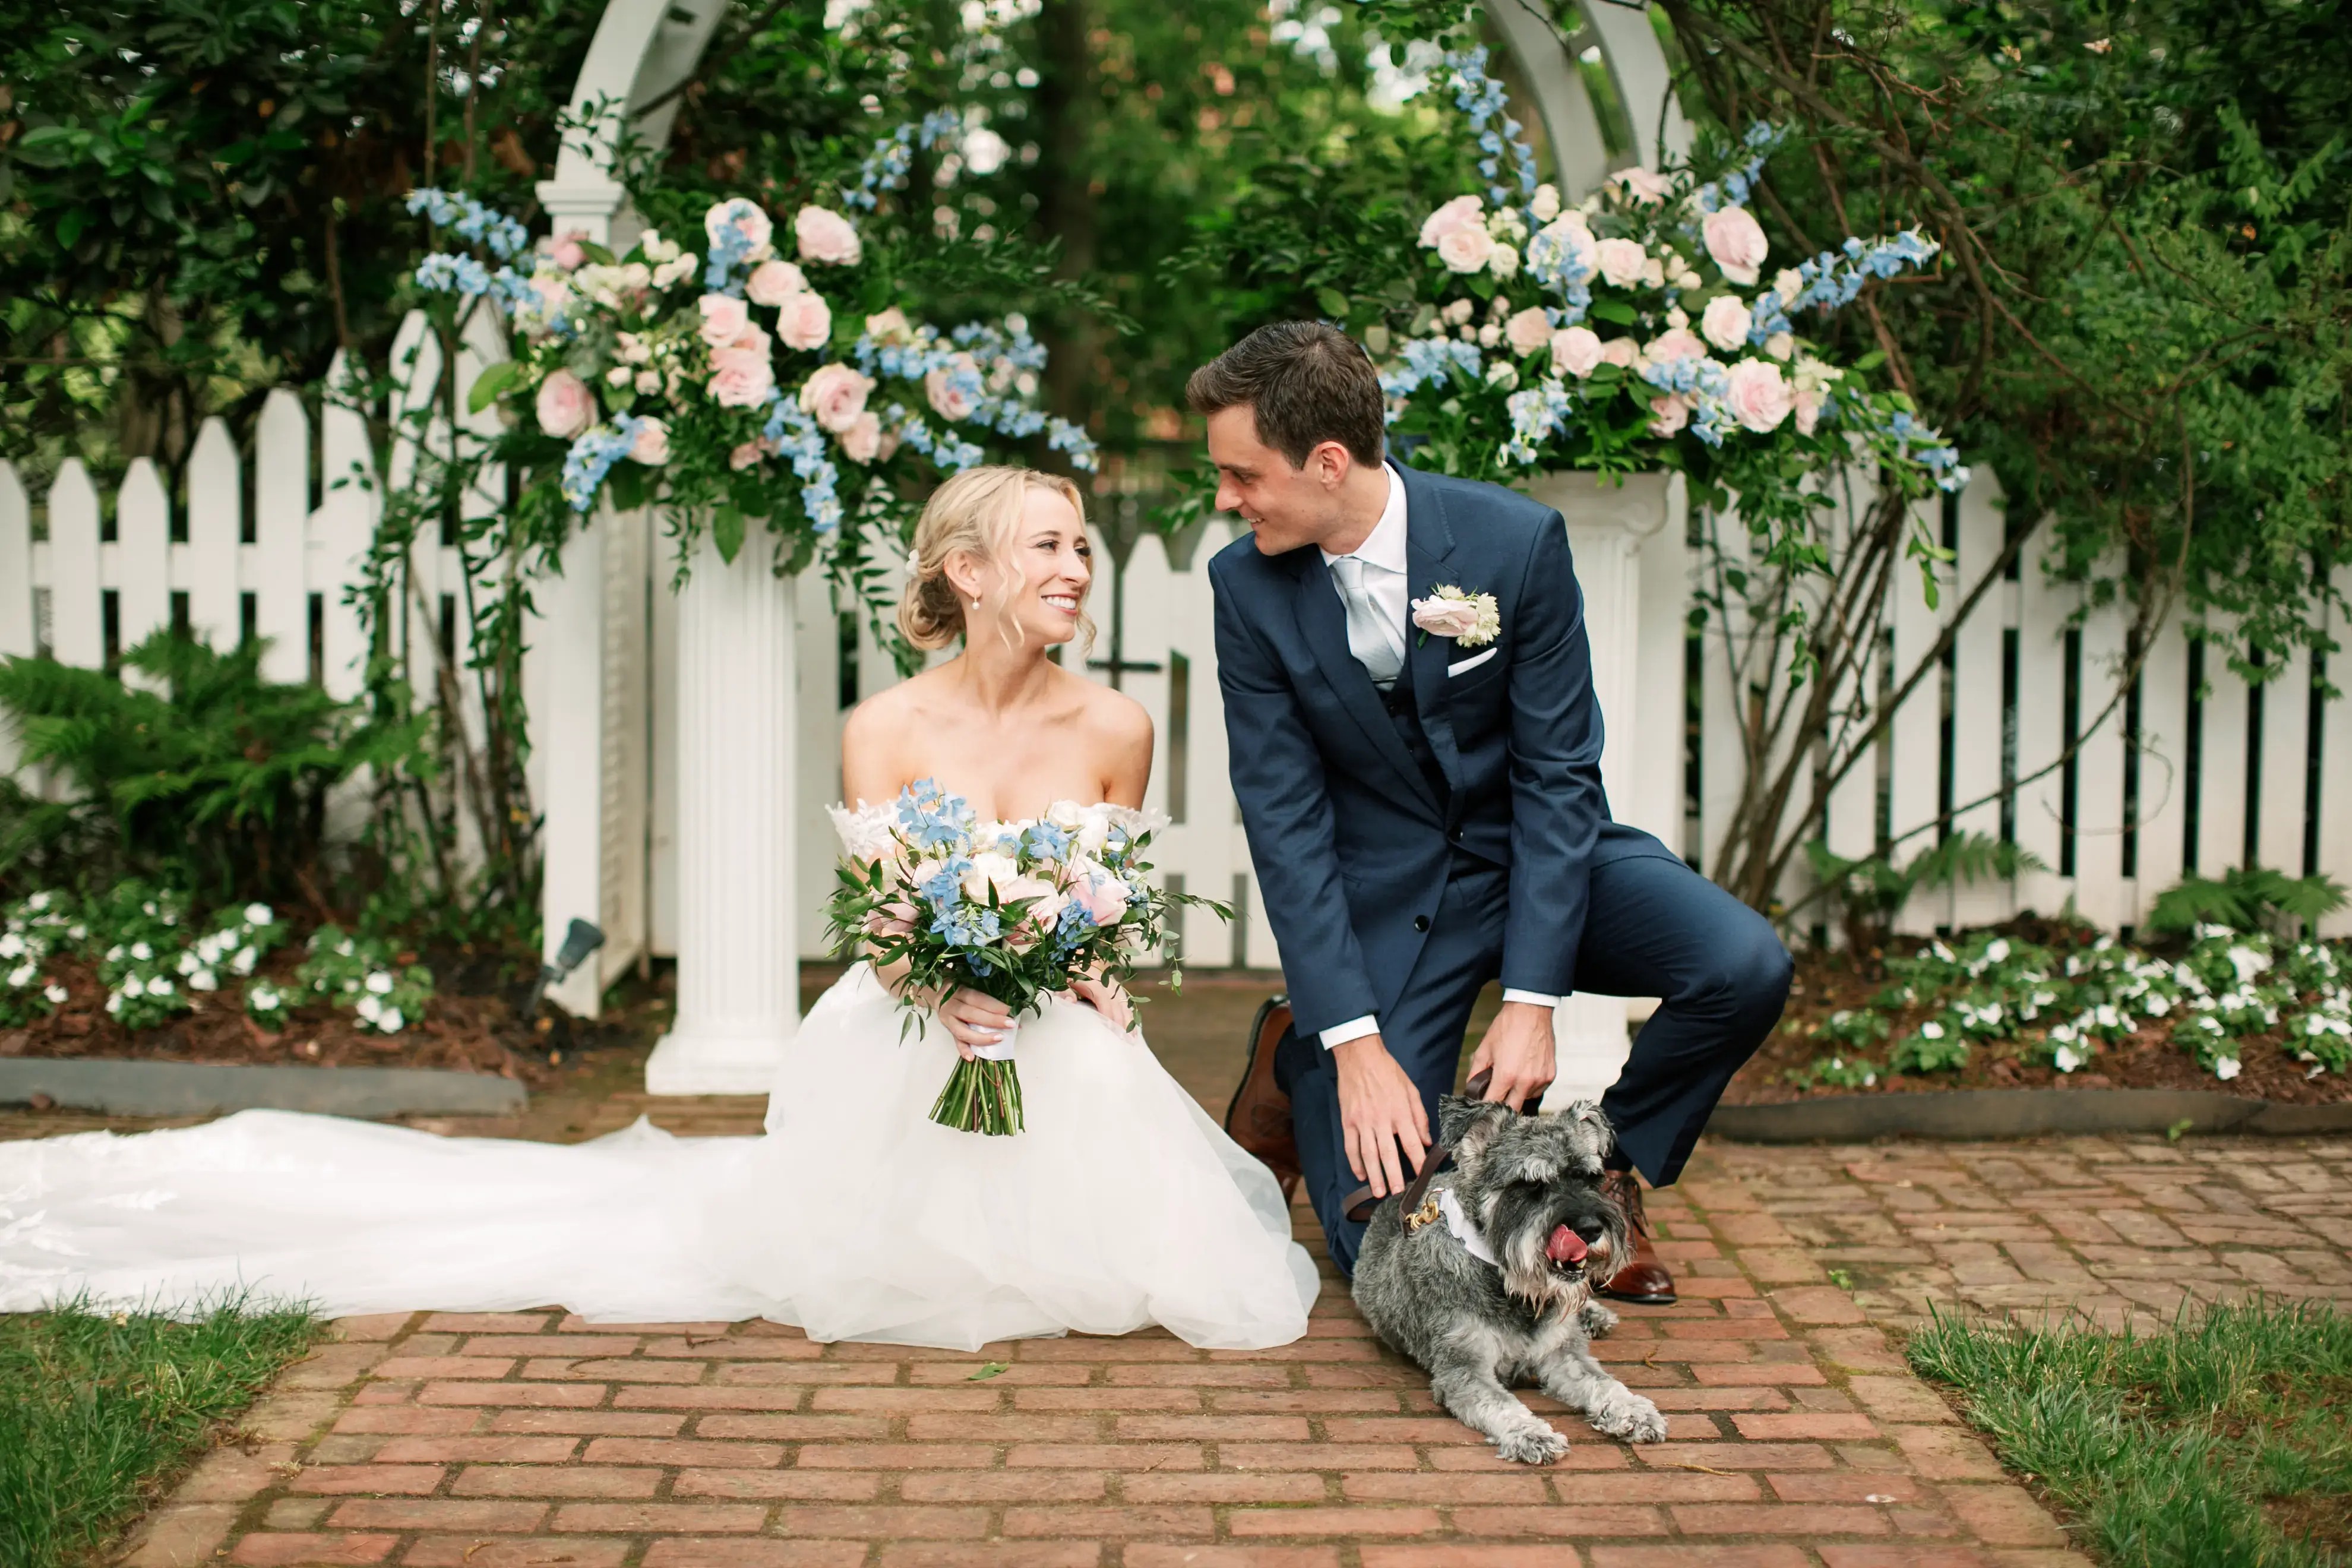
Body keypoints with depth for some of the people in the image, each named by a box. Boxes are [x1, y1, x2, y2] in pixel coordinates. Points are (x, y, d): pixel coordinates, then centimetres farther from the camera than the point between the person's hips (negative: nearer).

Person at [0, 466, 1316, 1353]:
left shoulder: (1115, 730, -3)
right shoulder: (888, 731, -9)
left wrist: (1099, 976, -14)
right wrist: (942, 988, -34)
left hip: (1064, 1051, 2)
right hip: (908, 1052, -1)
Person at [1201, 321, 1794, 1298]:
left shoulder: (1517, 541, -17)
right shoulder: (1247, 586, -12)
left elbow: (1557, 778, -14)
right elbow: (1285, 824, -12)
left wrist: (1531, 999, -21)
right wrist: (1356, 1044, -19)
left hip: (1540, 854, 1)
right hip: (1382, 901, 0)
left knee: (1745, 968, -26)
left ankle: (1610, 1166, 3)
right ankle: (1298, 1071, 22)